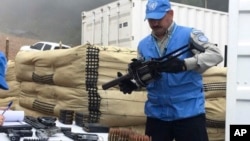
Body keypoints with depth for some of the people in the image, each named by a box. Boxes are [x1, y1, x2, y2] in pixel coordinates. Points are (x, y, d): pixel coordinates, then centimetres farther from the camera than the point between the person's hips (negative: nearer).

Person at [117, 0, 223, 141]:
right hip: (156, 114, 5)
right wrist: (132, 84, -7)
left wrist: (184, 64, -29)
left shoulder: (189, 35, -4)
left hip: (189, 112, -4)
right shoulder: (143, 44, 11)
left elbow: (215, 54, -16)